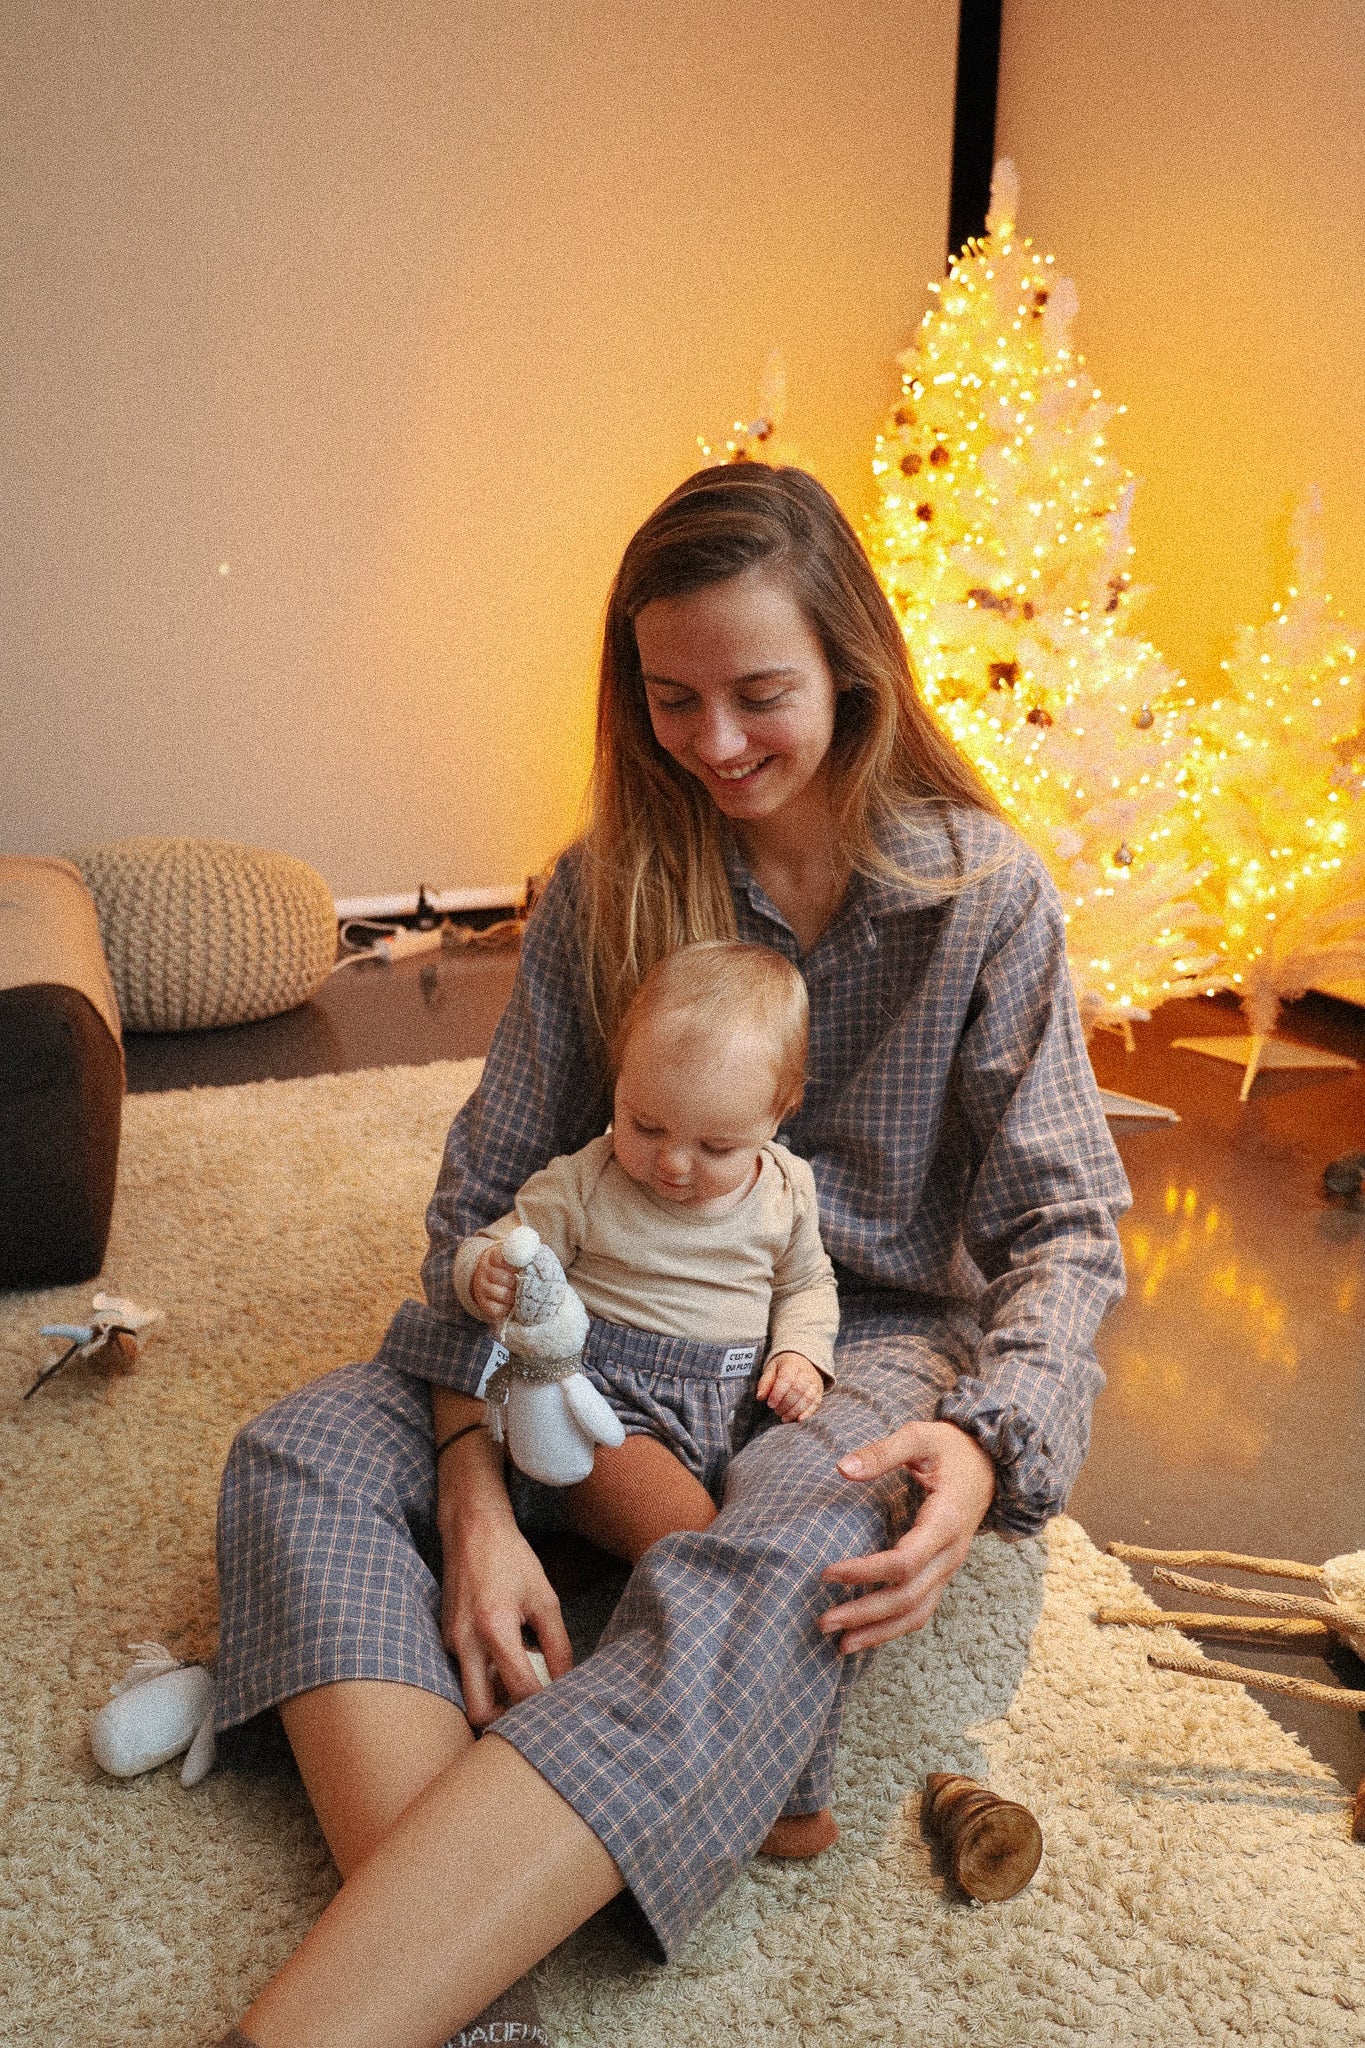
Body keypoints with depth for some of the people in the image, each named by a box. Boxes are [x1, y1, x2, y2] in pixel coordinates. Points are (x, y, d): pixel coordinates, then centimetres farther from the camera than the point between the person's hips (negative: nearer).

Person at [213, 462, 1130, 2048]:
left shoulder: (984, 894, -8)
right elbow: (488, 1190, -6)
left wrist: (987, 1444, -28)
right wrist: (475, 1489, -20)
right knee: (304, 1455, -21)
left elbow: (1065, 1222, -7)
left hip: (876, 1334, -3)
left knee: (776, 1572, -38)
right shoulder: (606, 887, -2)